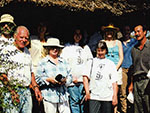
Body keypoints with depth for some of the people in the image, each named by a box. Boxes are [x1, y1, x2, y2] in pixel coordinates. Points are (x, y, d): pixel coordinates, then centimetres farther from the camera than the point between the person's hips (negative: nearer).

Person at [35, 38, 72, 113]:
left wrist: (65, 80, -7)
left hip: (63, 95, 4)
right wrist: (49, 79, -15)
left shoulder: (63, 62, 15)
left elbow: (70, 76, 14)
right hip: (49, 95, -3)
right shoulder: (42, 62, 3)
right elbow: (38, 79, -1)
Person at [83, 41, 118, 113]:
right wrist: (87, 92, -9)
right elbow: (85, 77, 3)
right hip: (94, 96, -1)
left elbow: (114, 82, 9)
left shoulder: (111, 64, 14)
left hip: (108, 97, 1)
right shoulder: (91, 62, 12)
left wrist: (115, 96, 0)